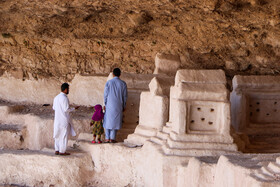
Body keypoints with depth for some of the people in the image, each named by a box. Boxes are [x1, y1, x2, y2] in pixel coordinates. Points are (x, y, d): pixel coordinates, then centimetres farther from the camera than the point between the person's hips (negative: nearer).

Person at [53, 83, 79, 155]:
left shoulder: (56, 97, 9)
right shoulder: (64, 98, -16)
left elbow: (54, 108, 16)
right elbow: (67, 109, -18)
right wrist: (74, 108, -4)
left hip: (57, 119, 8)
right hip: (64, 119, -8)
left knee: (58, 135, 13)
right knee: (64, 135, 0)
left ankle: (57, 150, 16)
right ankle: (62, 151, 3)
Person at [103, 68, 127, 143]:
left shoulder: (108, 82, -5)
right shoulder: (123, 83, -3)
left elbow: (105, 94, -2)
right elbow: (125, 96, 1)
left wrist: (105, 104, 7)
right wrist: (124, 106, 10)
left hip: (109, 105, 0)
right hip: (118, 105, 0)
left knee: (108, 120, 9)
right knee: (116, 121, 7)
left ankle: (107, 138, 7)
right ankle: (112, 138, 5)